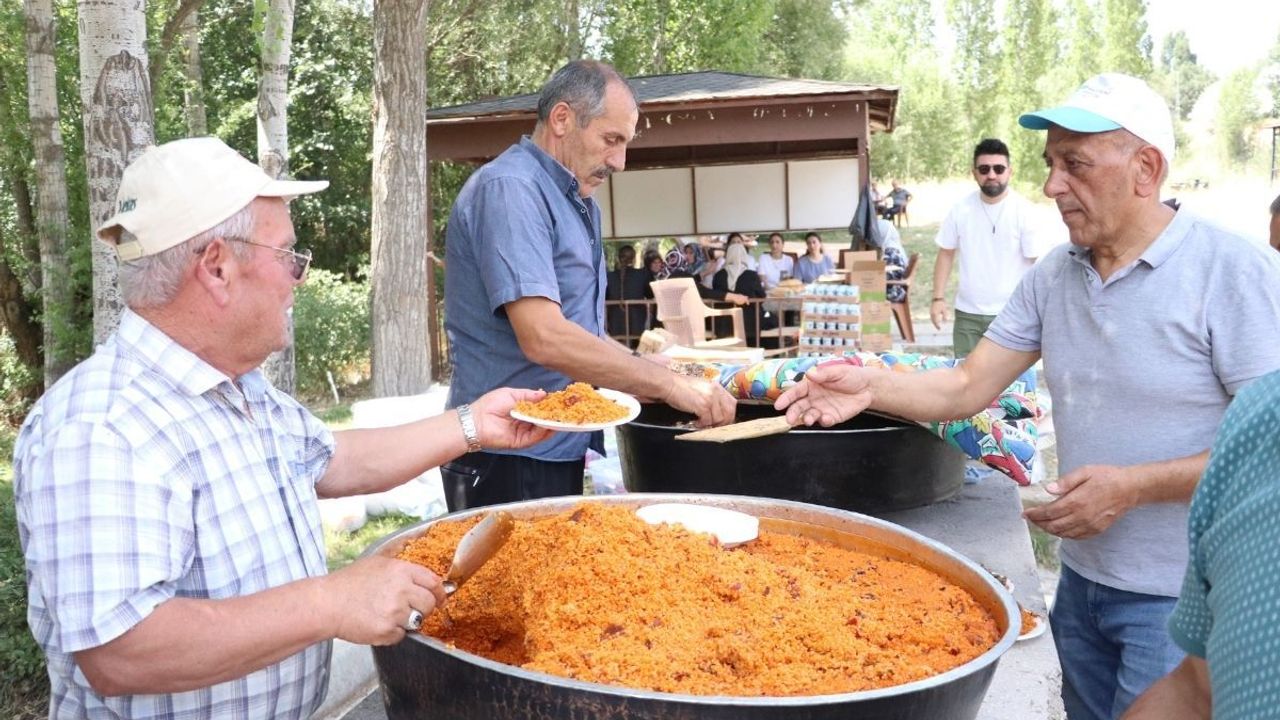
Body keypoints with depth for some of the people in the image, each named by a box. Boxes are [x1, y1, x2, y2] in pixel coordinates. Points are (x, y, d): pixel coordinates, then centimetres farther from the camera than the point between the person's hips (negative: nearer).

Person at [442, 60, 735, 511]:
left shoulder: (579, 204, 15)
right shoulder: (509, 189, -16)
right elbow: (544, 338, -27)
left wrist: (677, 384, 5)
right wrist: (670, 385, -21)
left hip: (561, 452, 9)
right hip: (510, 462, -9)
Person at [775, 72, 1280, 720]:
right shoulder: (1052, 276, 2)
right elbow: (969, 386, 1)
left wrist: (1133, 486, -22)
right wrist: (871, 387, -16)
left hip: (1180, 601, -6)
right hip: (1082, 579, 6)